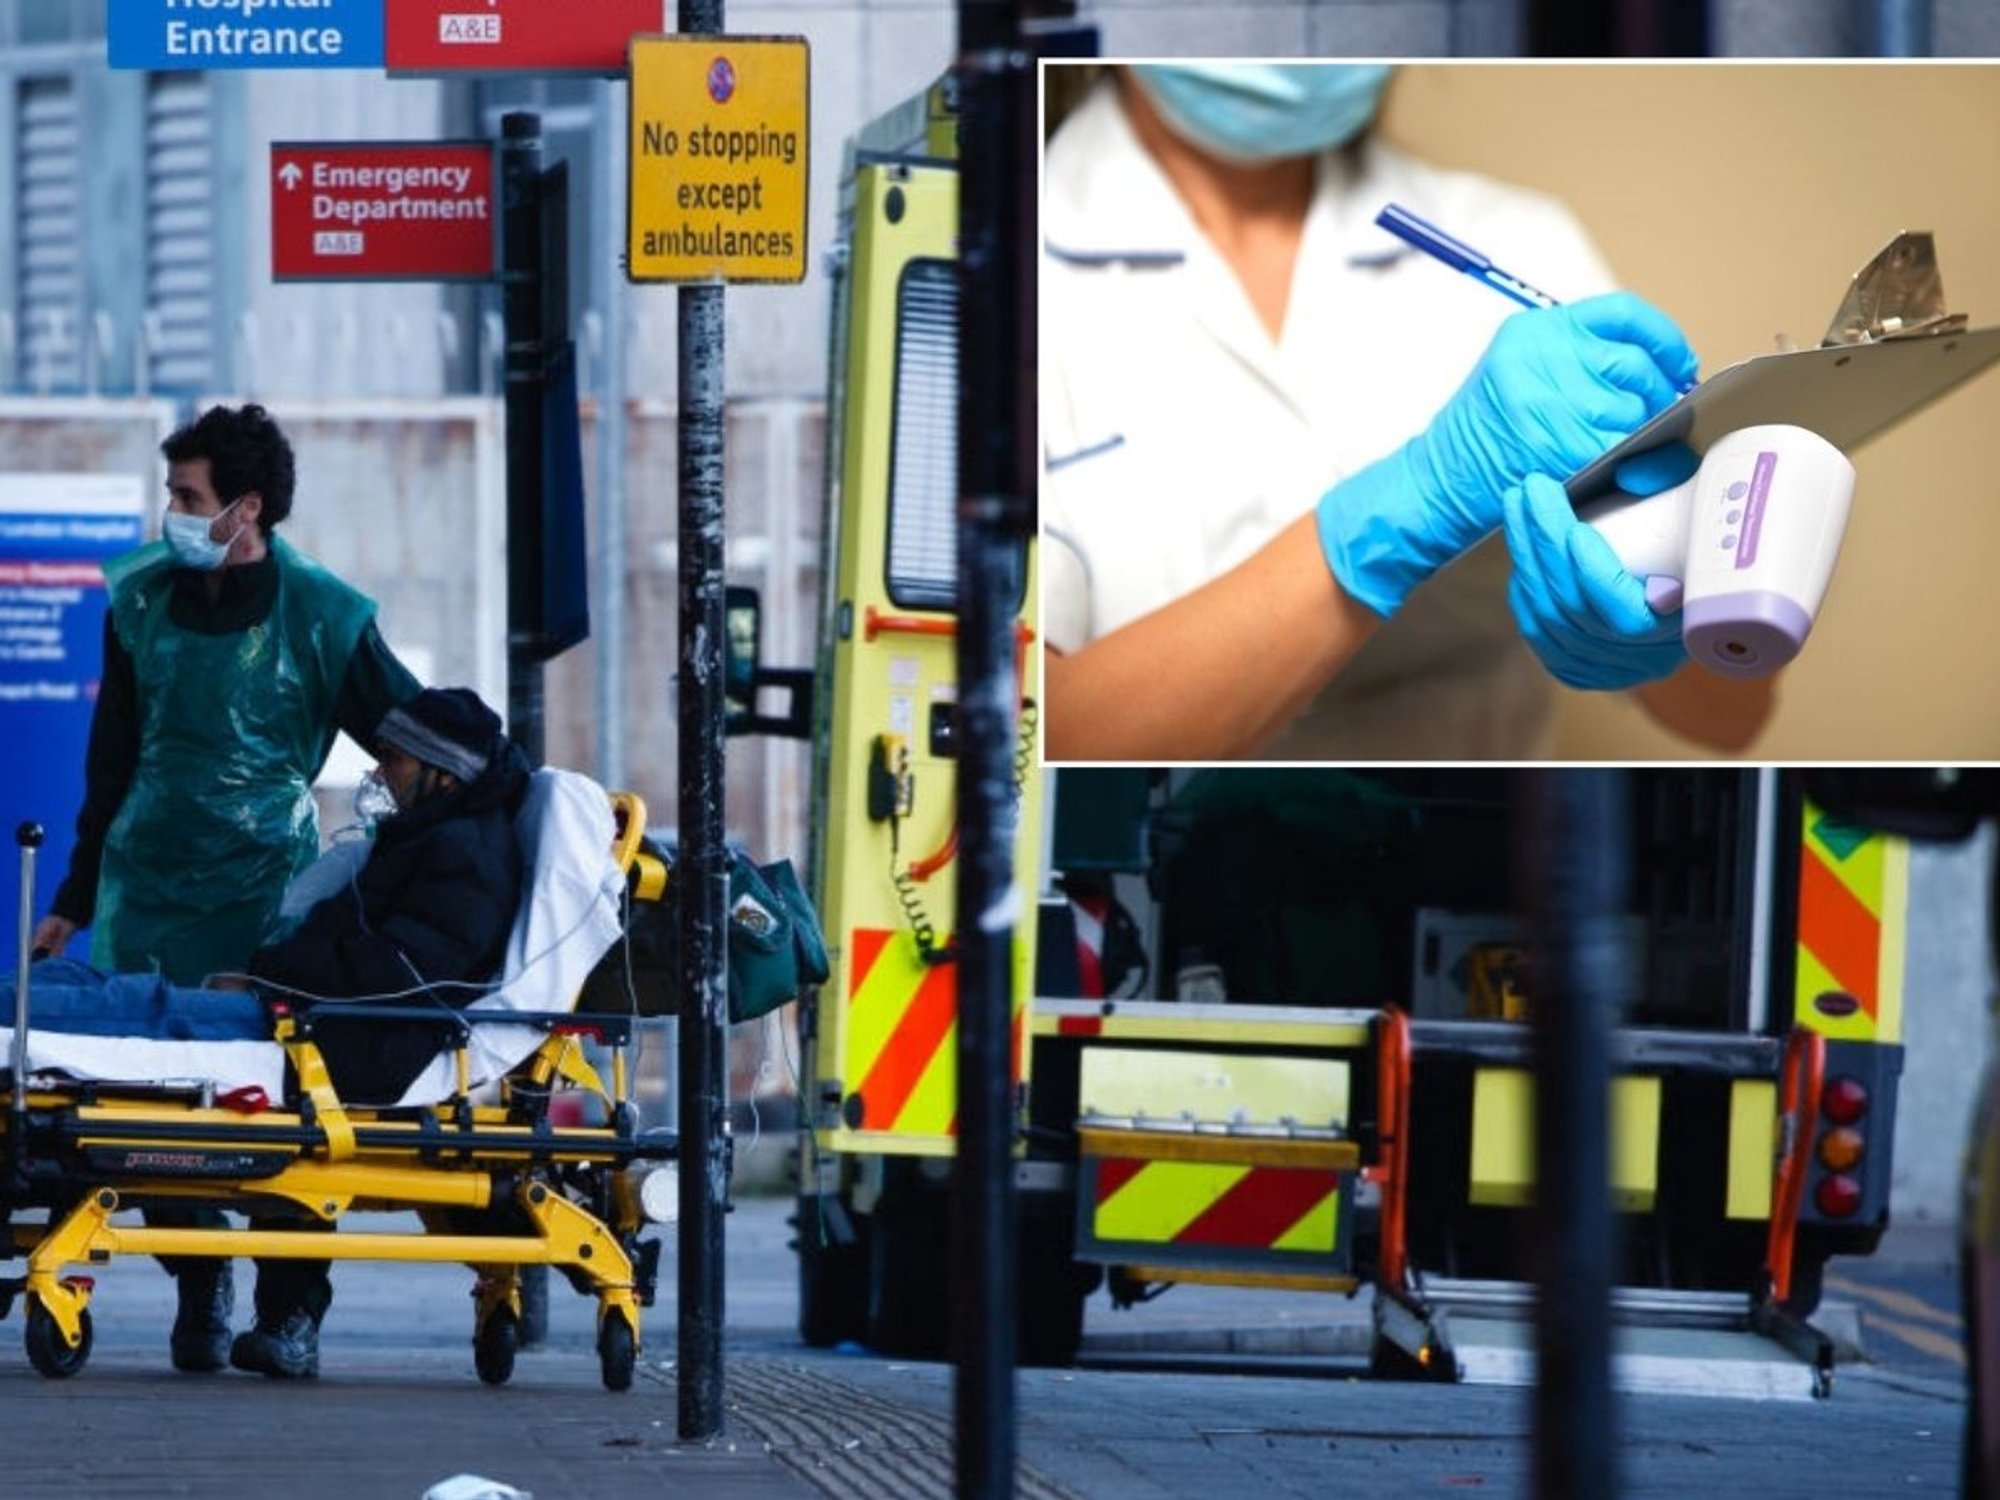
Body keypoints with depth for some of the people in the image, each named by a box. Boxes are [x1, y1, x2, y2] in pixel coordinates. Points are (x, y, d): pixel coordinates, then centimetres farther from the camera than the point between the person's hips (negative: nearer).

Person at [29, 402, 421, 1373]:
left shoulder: (320, 617, -2)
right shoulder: (142, 601, 10)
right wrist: (76, 897, 20)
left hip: (264, 893, -4)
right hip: (148, 885, 4)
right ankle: (199, 1291, 11)